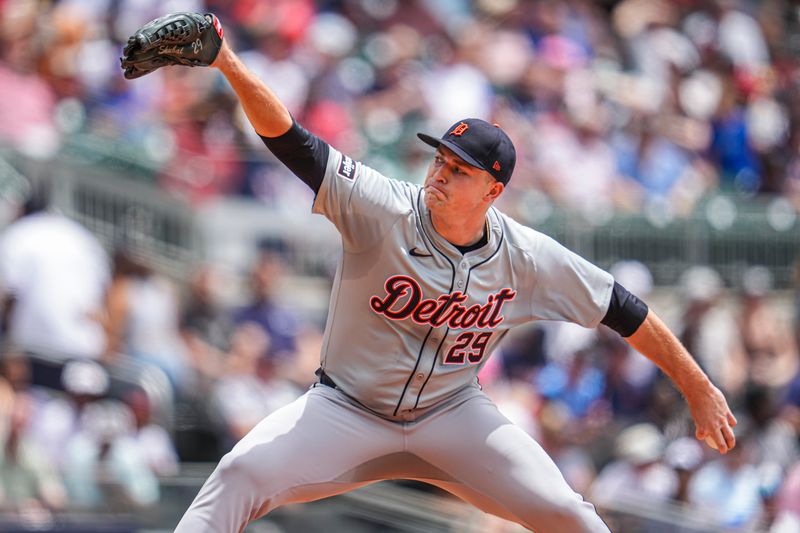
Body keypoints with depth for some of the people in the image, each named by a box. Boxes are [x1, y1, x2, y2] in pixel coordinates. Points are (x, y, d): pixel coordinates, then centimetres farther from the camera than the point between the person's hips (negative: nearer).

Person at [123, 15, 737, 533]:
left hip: (451, 416, 2)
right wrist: (229, 65, -44)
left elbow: (623, 310, -1)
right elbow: (289, 138, -28)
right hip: (347, 411, -1)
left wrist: (698, 387, 1)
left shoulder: (526, 258, -12)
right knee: (241, 474, -23)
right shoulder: (385, 210, -19)